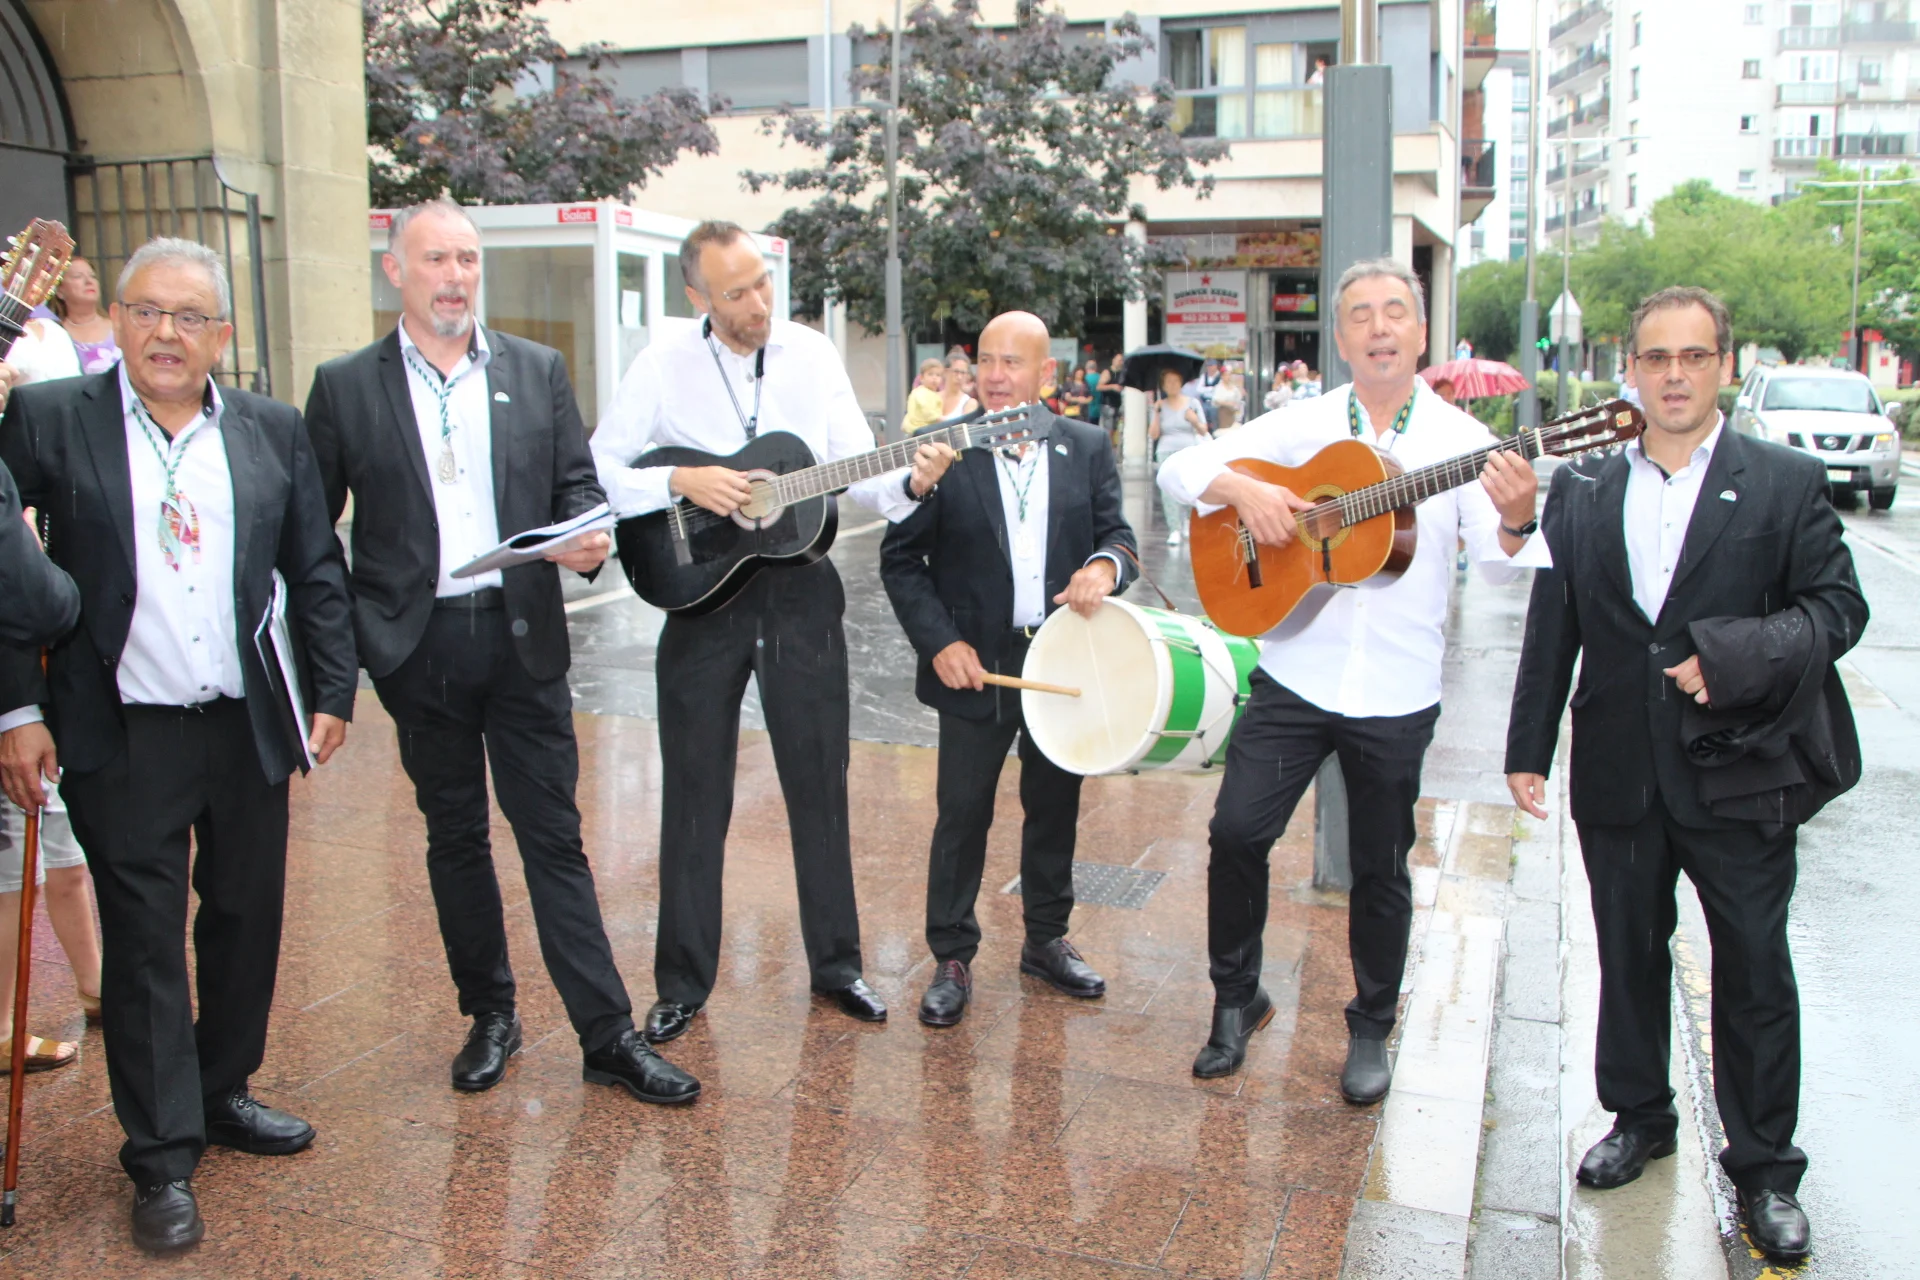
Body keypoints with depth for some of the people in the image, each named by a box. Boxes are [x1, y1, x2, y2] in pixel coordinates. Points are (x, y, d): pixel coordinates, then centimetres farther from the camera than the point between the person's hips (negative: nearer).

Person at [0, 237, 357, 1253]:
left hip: (249, 726, 4)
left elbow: (315, 572, 9)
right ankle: (163, 1159, 16)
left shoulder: (273, 431, 5)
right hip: (122, 737, -3)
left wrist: (332, 690, 5)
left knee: (247, 919, 14)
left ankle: (222, 1093, 35)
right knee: (144, 941, 4)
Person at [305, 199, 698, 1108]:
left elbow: (578, 484, 7)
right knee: (454, 836, 12)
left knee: (554, 837, 2)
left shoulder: (537, 371, 7)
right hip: (420, 648, 0)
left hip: (524, 638, 0)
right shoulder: (345, 386, 2)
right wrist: (347, 635, -3)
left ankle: (608, 1036, 8)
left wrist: (585, 538, -15)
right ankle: (488, 1015, 28)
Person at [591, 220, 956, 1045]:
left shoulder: (812, 355, 2)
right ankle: (683, 984, 18)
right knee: (695, 793, 5)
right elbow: (597, 470, -6)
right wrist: (682, 483, -20)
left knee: (820, 784, 8)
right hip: (700, 586, -1)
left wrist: (910, 483, -21)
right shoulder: (663, 366, -4)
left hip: (801, 591, 2)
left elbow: (857, 471, -1)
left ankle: (835, 962, 24)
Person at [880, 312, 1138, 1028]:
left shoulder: (1086, 448, 4)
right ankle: (951, 958, 16)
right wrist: (939, 641, -13)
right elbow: (899, 556, -4)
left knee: (1055, 806, 15)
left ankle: (1046, 940, 33)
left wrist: (1106, 565, -19)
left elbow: (1117, 531, 6)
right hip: (975, 663, -3)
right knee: (962, 813, 2)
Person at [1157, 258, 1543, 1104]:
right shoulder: (1300, 425, 3)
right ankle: (1237, 997, 20)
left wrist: (1515, 520, -31)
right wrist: (1242, 487, -18)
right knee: (1237, 831, -2)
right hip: (1294, 676, 1)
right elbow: (1179, 469, 1)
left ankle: (1371, 1028, 29)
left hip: (1396, 692, -1)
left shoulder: (1460, 440, 0)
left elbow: (1499, 565, -9)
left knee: (1380, 868, 9)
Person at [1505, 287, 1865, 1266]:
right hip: (1620, 775, 3)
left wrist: (1738, 654, -21)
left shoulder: (1786, 482, -1)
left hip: (1742, 777, -2)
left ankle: (1763, 1168, 23)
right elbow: (1552, 628, 8)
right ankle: (1639, 1118, 36)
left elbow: (1838, 605, -4)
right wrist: (1529, 748, 5)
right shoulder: (1581, 490, 7)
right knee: (1629, 956, 16)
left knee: (1756, 973, 6)